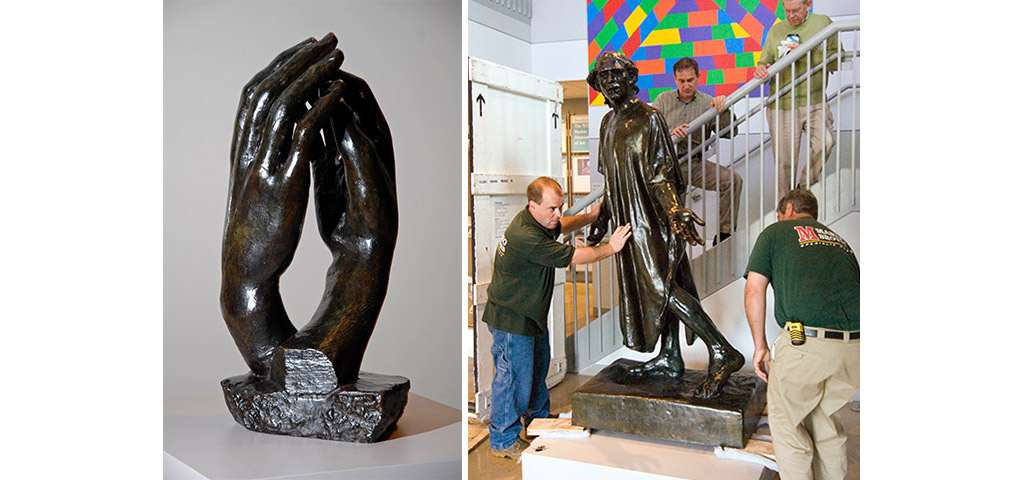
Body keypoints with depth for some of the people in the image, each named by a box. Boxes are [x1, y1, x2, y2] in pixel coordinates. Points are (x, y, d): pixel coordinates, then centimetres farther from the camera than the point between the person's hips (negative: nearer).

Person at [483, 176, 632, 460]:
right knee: (513, 376, -1)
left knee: (538, 364, 24)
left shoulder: (538, 221, 0)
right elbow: (572, 257, -27)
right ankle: (503, 441, 14)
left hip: (531, 313, 11)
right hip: (511, 319, -11)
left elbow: (559, 227, 25)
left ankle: (539, 419, 44)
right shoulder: (525, 237, -31)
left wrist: (589, 217, 10)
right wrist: (610, 248, -17)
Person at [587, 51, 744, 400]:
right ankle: (670, 359, 21)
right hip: (628, 218, 8)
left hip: (650, 217, -8)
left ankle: (722, 353, -13)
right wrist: (602, 218, 24)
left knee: (660, 285, -15)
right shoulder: (608, 123, 15)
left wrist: (674, 210, -31)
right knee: (658, 285, 12)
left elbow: (660, 172, -18)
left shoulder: (647, 118, -10)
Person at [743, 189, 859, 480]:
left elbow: (753, 292, 4)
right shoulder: (838, 240, 26)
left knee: (785, 419, 14)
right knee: (822, 414, 26)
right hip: (855, 344, 6)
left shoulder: (776, 232, 12)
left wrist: (760, 346, 12)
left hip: (806, 340, -5)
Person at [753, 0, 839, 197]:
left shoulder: (823, 23, 6)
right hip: (782, 104, 1)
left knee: (825, 144, -22)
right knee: (784, 161, 0)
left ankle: (804, 186, 2)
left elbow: (835, 61, -2)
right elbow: (765, 62, 15)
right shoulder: (776, 30, 12)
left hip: (815, 102, -1)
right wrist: (760, 70, -10)